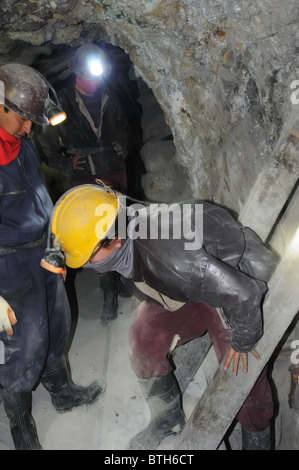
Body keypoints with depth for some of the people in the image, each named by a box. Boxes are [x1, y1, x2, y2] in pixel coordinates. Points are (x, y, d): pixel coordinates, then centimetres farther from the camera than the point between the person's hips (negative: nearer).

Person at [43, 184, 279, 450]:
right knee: (145, 336, 4)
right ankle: (169, 417, 28)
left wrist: (243, 342, -16)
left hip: (241, 285, -7)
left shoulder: (170, 258, -43)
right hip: (193, 287, 8)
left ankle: (257, 439, 26)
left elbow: (242, 295, -34)